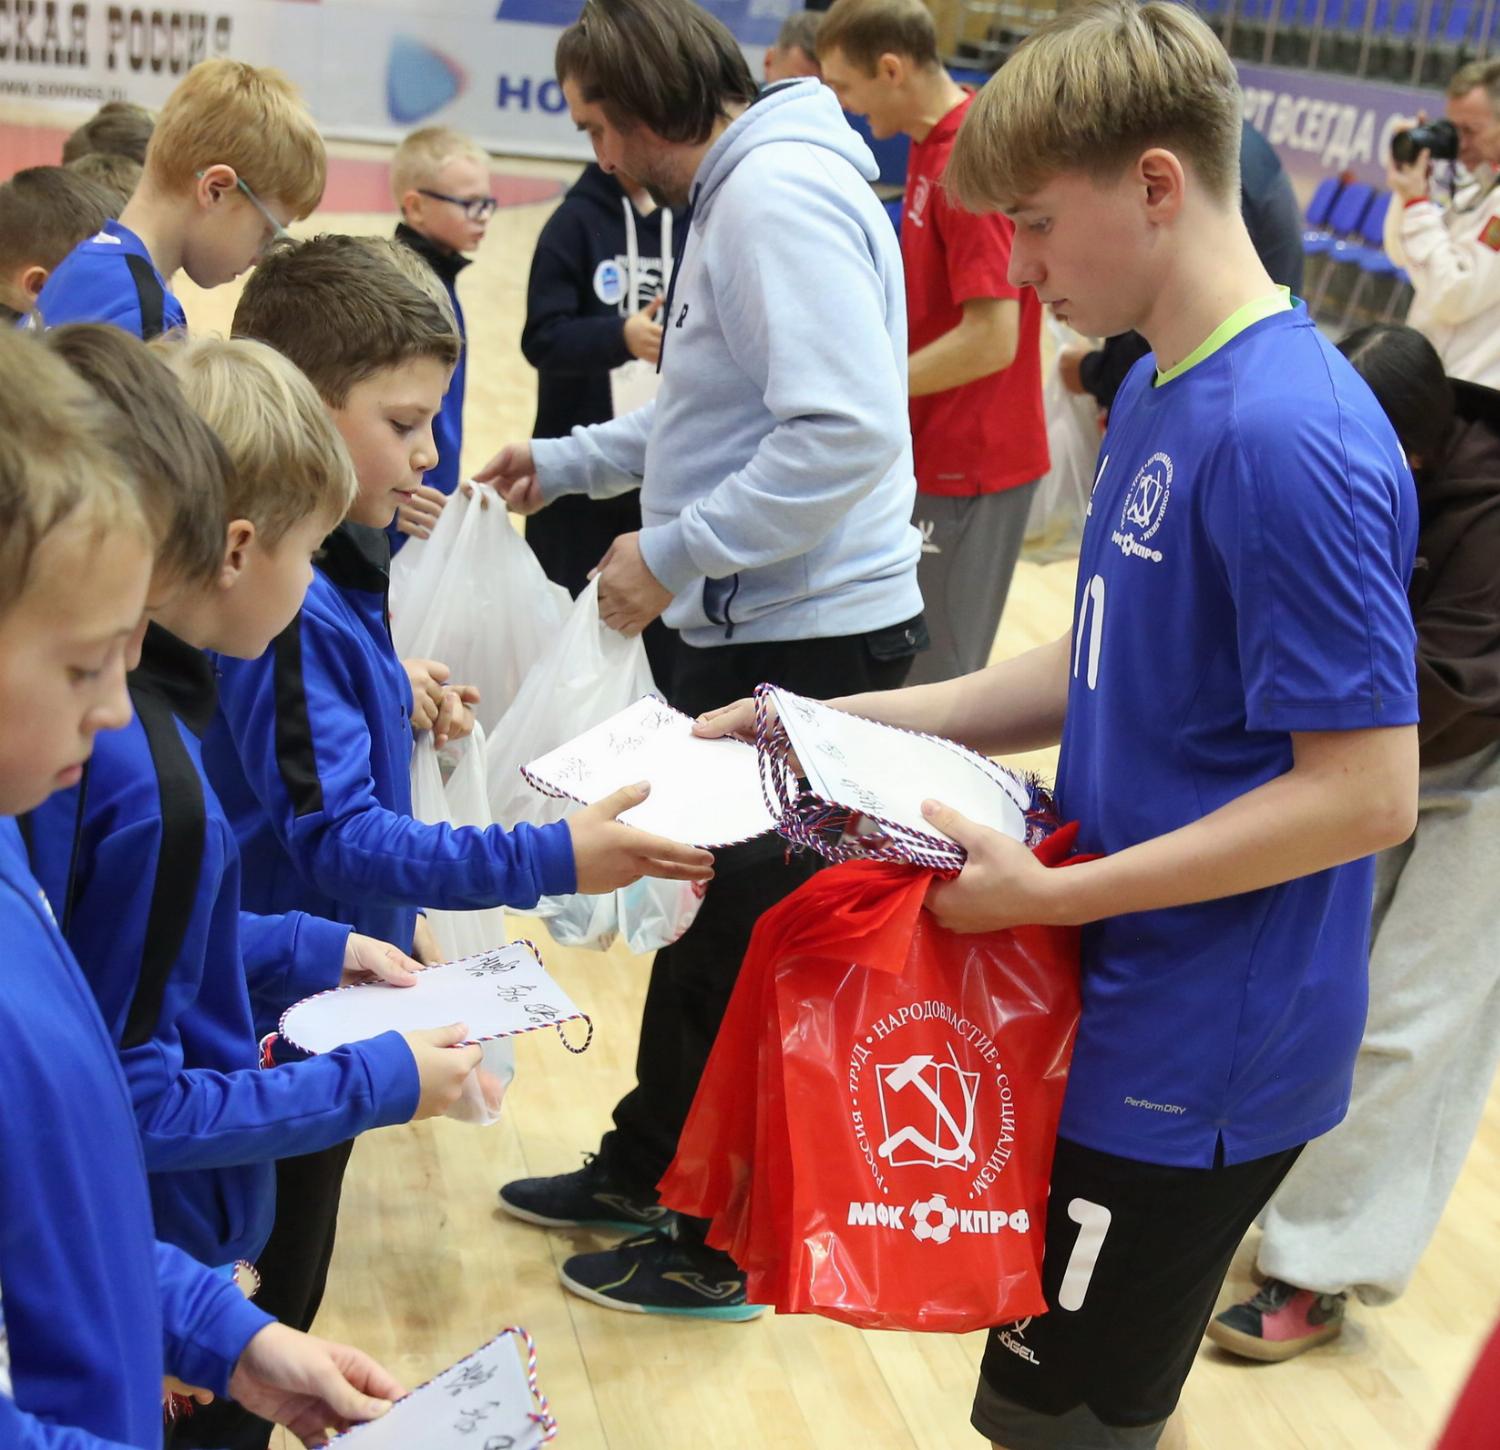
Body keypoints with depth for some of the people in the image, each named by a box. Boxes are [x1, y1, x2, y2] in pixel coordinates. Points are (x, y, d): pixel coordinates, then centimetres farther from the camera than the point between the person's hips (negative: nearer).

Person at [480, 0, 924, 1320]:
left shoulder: (778, 195, -20)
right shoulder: (739, 191, 13)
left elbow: (847, 432, -29)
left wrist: (670, 554, -23)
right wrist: (565, 462, 19)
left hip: (809, 638, -10)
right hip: (752, 630, 10)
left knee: (752, 941, 4)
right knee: (700, 904, 21)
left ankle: (732, 1247, 21)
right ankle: (651, 1166, 38)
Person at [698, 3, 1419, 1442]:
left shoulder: (1288, 442, -24)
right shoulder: (1158, 394, 5)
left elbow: (1365, 790, -24)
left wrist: (1051, 892, -22)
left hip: (1195, 1057, -8)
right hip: (1122, 1009, 8)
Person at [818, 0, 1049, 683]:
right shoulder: (932, 145, 9)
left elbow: (991, 337, -24)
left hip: (966, 466, -9)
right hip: (934, 453, 9)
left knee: (935, 684, 1)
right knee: (906, 665, 19)